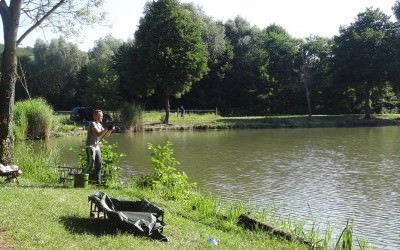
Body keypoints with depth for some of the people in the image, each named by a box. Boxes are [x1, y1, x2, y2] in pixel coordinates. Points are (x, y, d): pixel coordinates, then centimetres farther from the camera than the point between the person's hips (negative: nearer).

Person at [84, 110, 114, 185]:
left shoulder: (99, 125, 14)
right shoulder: (92, 124, -13)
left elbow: (106, 135, 15)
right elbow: (98, 134, -25)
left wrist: (110, 130, -2)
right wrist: (107, 129, -24)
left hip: (97, 147, 9)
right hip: (90, 147, -9)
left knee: (99, 165, 6)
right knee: (91, 165, -14)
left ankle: (98, 182, 11)